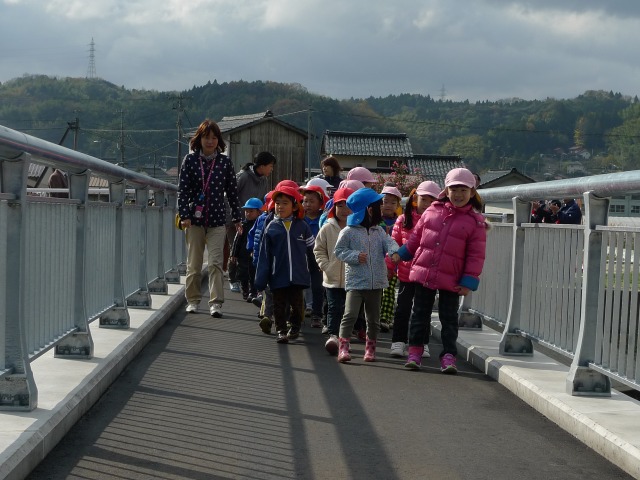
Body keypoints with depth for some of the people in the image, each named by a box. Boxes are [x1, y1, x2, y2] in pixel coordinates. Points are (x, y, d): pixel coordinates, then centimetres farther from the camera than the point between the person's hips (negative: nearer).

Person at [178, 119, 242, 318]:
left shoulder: (224, 162, 4)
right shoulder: (190, 160, 2)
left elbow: (232, 191, 7)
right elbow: (183, 189, 1)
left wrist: (237, 218, 7)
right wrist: (184, 215, -8)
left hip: (217, 220, 0)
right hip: (195, 218, 0)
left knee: (216, 262, -8)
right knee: (194, 263, 8)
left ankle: (216, 302, -9)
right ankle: (193, 299, 20)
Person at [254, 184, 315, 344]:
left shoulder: (302, 226, 1)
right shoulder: (271, 228, 0)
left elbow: (312, 250, 8)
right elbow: (264, 255, 2)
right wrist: (261, 279, 0)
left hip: (298, 275, 0)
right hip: (278, 275, 0)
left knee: (297, 303, 7)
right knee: (279, 305, 6)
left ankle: (295, 328, 25)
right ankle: (281, 331, 17)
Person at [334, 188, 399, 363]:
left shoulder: (379, 231, 11)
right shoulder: (349, 232, -4)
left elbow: (389, 243, -1)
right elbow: (339, 250, -2)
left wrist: (394, 252, -24)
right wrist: (355, 256, -16)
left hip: (376, 282, 5)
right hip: (355, 282, -5)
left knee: (373, 318, 12)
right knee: (350, 314, -16)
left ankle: (370, 347, 25)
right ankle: (343, 347, -11)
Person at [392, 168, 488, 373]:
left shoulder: (475, 221, -5)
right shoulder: (432, 211, 4)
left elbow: (476, 255, -5)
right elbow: (416, 236, 17)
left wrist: (468, 281, -9)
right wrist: (402, 254, 19)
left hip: (451, 280, -3)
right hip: (423, 273, 3)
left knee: (449, 318, 5)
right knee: (420, 314, 11)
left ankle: (448, 356, 13)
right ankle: (415, 350, 22)